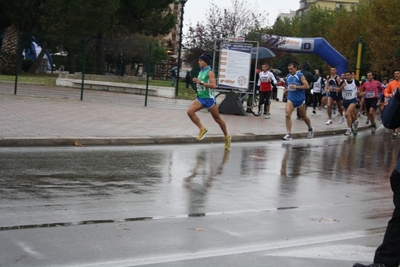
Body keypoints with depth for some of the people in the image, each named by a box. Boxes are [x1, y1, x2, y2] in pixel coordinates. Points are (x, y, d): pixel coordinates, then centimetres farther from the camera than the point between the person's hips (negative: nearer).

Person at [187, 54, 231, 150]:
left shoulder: (210, 72, -13)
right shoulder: (201, 72, 12)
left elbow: (214, 85, -26)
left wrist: (200, 82, -28)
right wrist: (197, 82, 12)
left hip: (209, 98, -7)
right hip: (200, 98, 7)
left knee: (217, 119, 5)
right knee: (190, 111, -16)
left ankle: (227, 136, 21)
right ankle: (202, 129, -6)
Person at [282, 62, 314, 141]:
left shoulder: (300, 75, -8)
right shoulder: (288, 76, 8)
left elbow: (307, 86, -16)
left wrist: (296, 87, -21)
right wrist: (287, 89, 9)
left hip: (300, 99, -4)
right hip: (291, 99, 4)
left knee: (303, 116, 12)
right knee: (287, 115, -18)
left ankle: (310, 129, 40)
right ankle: (289, 134, -18)